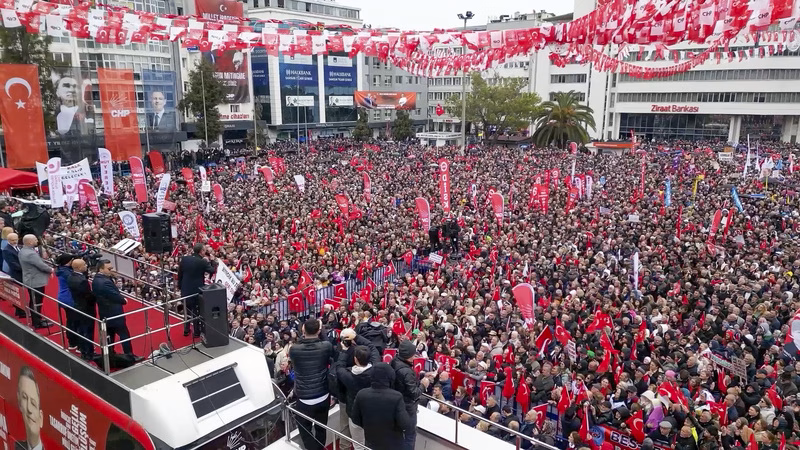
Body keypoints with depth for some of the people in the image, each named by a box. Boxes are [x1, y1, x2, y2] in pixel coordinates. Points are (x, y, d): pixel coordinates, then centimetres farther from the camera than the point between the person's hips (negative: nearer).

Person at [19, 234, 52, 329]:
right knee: (37, 302, 2)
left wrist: (48, 268, 3)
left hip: (31, 280, 10)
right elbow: (41, 265, -24)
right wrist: (50, 270, -5)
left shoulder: (23, 251, 5)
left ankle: (37, 319, 33)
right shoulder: (30, 254, -27)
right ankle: (37, 323, 12)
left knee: (34, 302, 21)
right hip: (36, 281, -10)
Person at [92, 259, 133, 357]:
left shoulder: (95, 280, 3)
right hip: (114, 314, -10)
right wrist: (124, 300, -5)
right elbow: (117, 296, -23)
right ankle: (129, 356, 7)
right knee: (124, 335, 1)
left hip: (105, 314, 10)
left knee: (109, 336, 19)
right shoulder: (105, 282, -28)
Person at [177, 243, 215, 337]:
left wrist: (180, 286, 14)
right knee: (197, 311, 8)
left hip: (185, 289, 4)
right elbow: (212, 271, -11)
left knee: (187, 309, 19)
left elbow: (179, 273, 3)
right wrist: (207, 262, -2)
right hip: (197, 290, -4)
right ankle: (197, 331, 14)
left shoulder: (184, 259, -4)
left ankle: (186, 330, 27)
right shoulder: (202, 262, -19)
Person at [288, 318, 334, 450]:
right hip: (323, 396, 2)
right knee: (321, 428, 20)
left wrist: (303, 336, 5)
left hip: (304, 398, -2)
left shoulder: (294, 349, -17)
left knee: (305, 431, 14)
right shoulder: (326, 346, -14)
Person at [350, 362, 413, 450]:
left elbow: (356, 420, -3)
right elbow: (405, 424, -25)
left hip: (371, 443, 3)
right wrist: (413, 424, -4)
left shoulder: (361, 394, -16)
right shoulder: (396, 397, -26)